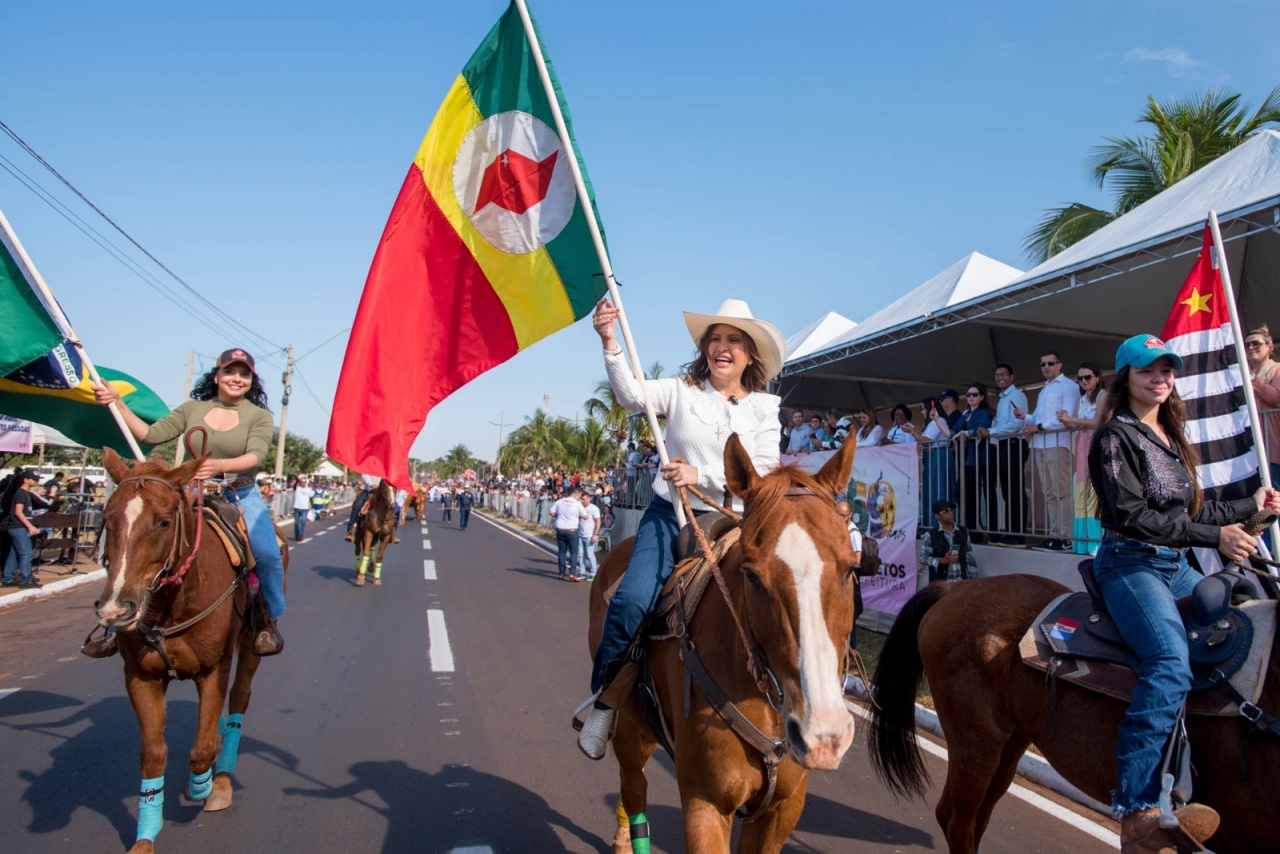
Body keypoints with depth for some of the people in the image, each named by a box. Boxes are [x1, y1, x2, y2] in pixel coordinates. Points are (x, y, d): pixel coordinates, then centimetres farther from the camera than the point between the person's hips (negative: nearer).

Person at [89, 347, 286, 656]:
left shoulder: (259, 416, -2)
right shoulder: (192, 409, 7)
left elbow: (256, 455, -19)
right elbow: (150, 435, 3)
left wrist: (220, 465, -38)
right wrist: (117, 404, -8)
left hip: (241, 497, -3)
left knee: (268, 554, -26)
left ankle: (269, 621, -2)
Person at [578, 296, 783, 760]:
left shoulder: (764, 409, 6)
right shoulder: (682, 390, 4)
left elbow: (763, 474, -3)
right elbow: (631, 395, -14)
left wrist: (701, 475, -14)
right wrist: (609, 343, -27)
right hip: (670, 514, -1)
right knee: (632, 600, -22)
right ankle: (603, 701, -4)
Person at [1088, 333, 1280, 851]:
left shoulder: (1170, 437, 19)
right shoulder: (1117, 436, -7)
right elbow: (1133, 515, -17)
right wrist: (1214, 536, -19)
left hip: (1176, 567, 10)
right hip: (1130, 562, -9)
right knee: (1172, 663, -30)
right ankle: (1137, 811, -34)